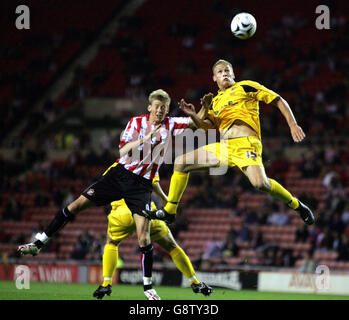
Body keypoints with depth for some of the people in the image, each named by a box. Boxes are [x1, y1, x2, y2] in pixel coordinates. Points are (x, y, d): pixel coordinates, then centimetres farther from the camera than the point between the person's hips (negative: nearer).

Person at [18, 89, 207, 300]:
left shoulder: (171, 125, 0)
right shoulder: (137, 122, -1)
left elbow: (198, 122, -2)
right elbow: (123, 150, -12)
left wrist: (194, 114, -23)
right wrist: (145, 138, -25)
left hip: (142, 185, -1)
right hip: (120, 173, 1)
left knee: (144, 237, -13)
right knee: (77, 205, -4)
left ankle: (148, 287, 1)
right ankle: (38, 244, 9)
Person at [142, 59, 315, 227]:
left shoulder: (245, 87, 8)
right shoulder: (215, 100, 26)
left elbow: (278, 100, 7)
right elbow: (209, 125, 19)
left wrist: (293, 125, -3)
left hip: (245, 143, -7)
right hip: (224, 147, 7)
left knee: (260, 183, -31)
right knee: (180, 163, 3)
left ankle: (295, 205, -7)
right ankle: (169, 210, 12)